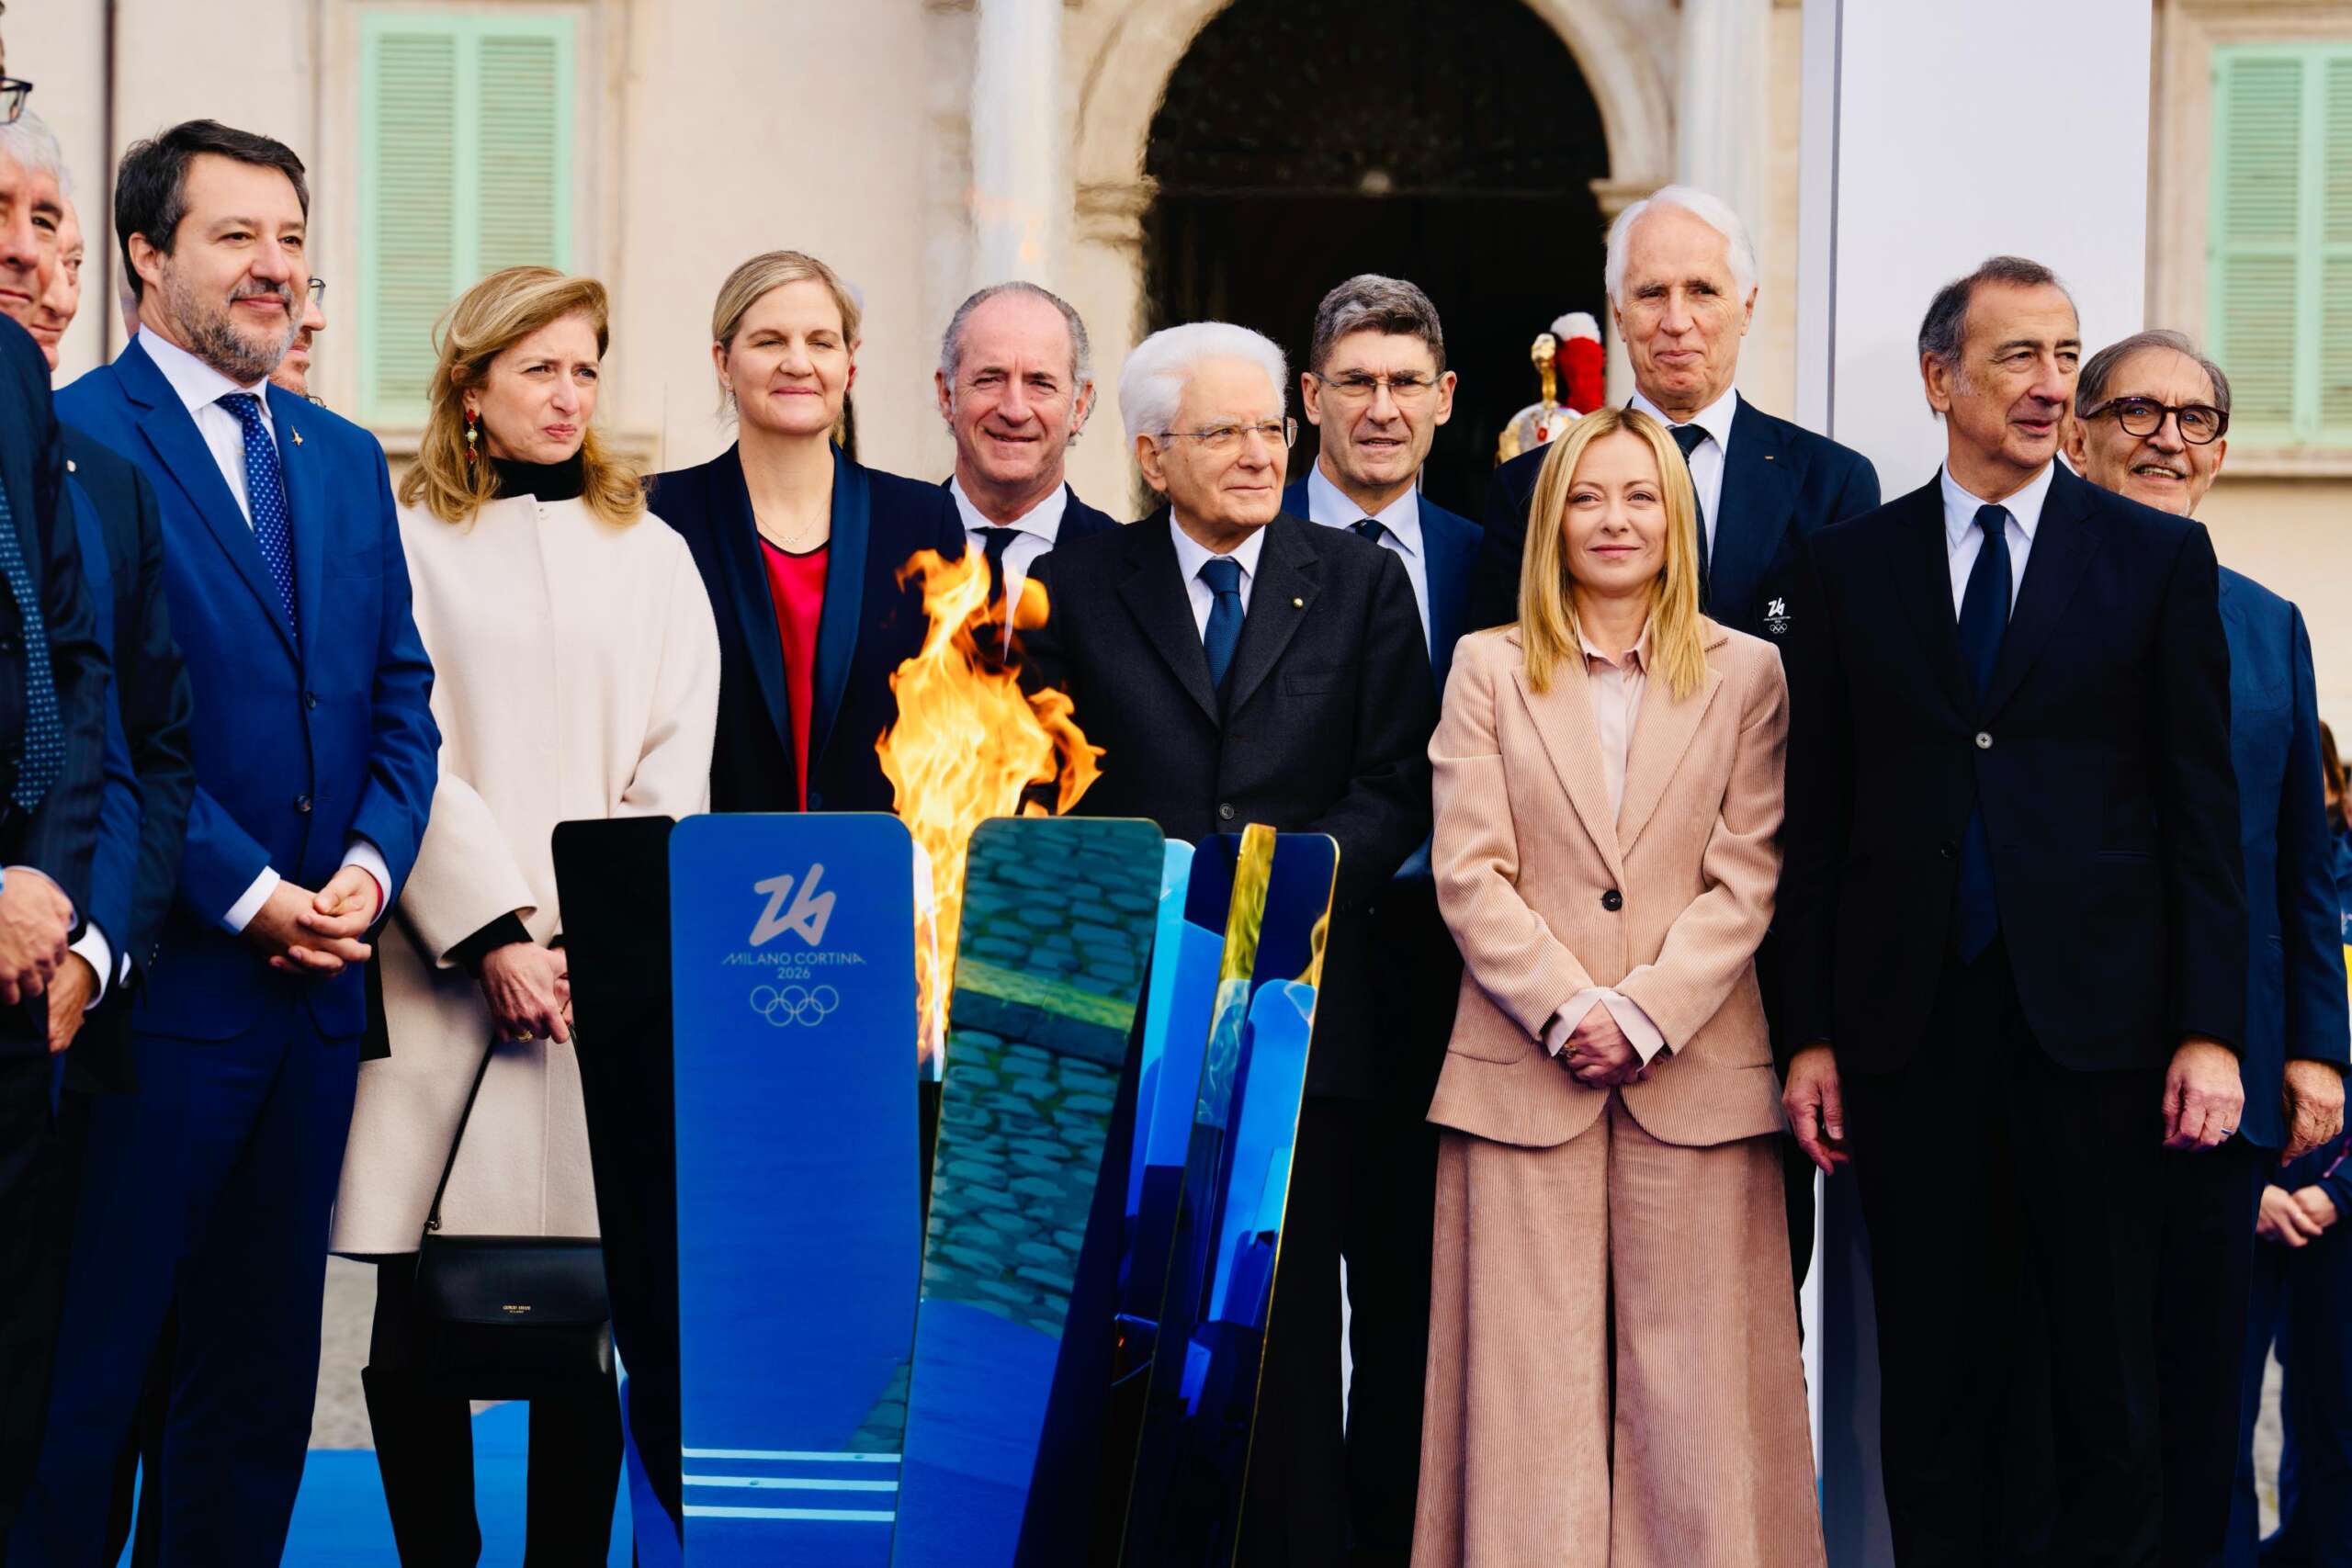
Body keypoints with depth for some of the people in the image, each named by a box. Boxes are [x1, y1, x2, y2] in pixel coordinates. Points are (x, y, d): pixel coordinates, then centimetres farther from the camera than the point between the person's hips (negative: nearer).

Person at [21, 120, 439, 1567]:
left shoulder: (346, 460, 15)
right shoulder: (73, 440, -7)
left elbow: (400, 698, 13)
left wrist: (369, 866, -4)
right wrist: (249, 896, -15)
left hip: (318, 980, 7)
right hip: (159, 978, -7)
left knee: (263, 1365, 12)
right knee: (89, 1359, 0)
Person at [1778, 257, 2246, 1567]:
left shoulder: (2161, 557, 4)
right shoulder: (1856, 563, 8)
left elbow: (2204, 806, 1)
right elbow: (1819, 814, 7)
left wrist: (2211, 1028, -5)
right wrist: (1812, 1031, 2)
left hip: (2092, 1018, -1)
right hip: (1911, 1020, 1)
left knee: (2111, 1393, 4)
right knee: (1934, 1390, 8)